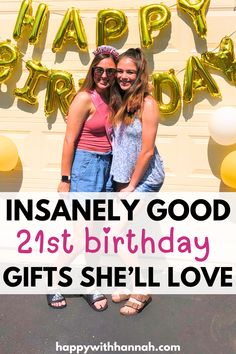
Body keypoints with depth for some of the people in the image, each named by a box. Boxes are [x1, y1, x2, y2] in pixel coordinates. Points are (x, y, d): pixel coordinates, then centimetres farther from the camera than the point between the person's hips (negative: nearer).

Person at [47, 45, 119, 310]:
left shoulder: (112, 101, 10)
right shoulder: (85, 98, -9)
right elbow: (69, 140, -11)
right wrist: (65, 179, -12)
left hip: (106, 167, 7)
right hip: (84, 166, -7)